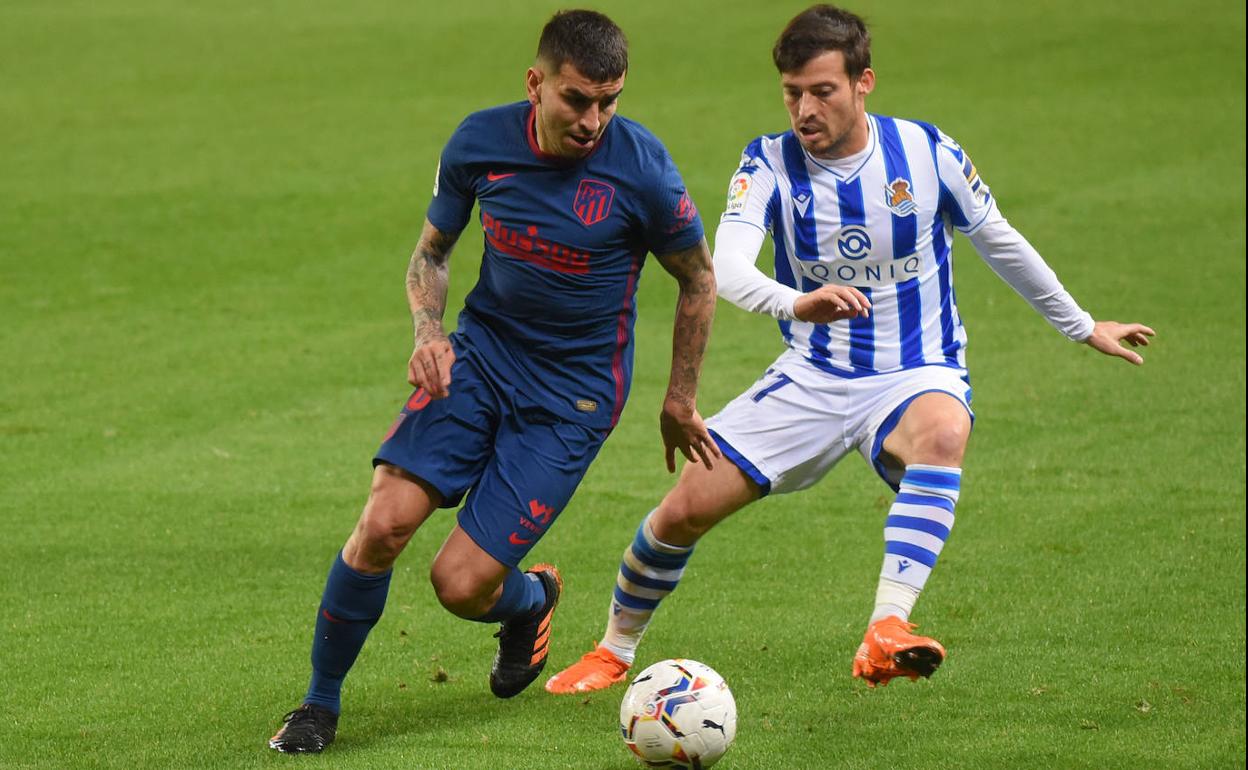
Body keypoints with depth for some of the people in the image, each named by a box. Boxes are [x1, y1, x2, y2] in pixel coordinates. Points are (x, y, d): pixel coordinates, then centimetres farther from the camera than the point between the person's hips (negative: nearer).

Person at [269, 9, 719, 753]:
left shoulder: (641, 168, -17)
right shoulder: (479, 142, -8)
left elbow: (699, 280, 1)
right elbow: (432, 250, 10)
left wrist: (681, 403, 8)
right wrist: (429, 331, -9)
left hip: (575, 390, -3)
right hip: (482, 353, 3)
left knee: (461, 583, -11)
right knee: (384, 522, -18)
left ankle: (532, 599, 28)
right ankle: (321, 704, 3)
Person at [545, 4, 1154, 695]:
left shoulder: (926, 153, -7)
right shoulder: (770, 164, -8)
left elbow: (1000, 243, 10)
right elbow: (726, 268, -25)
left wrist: (1082, 327, 20)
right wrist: (795, 303, -47)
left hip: (917, 374, -1)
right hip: (813, 378, 2)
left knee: (943, 431, -39)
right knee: (685, 508, -8)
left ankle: (886, 634, -49)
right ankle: (614, 650, 21)